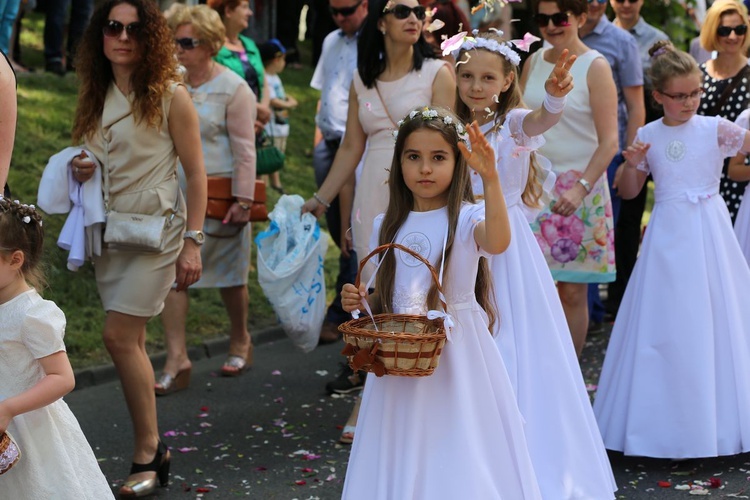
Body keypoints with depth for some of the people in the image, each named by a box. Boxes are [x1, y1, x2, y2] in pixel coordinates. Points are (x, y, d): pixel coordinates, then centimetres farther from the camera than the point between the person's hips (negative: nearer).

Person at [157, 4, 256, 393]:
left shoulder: (233, 90, -11)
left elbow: (245, 150, -12)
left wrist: (243, 201, -17)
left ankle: (240, 341, 35)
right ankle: (177, 360, -1)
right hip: (175, 194, 5)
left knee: (229, 275, 12)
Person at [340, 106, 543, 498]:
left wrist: (490, 178, -41)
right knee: (404, 459, 11)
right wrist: (359, 300, -5)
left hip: (456, 353, -4)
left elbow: (498, 242, -32)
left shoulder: (466, 219, -8)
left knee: (456, 450, 1)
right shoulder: (386, 227, 7)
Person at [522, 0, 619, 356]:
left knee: (572, 290, 2)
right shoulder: (534, 62, 8)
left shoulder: (595, 67, -7)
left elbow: (609, 142, -11)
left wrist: (581, 188, -22)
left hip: (578, 188, -4)